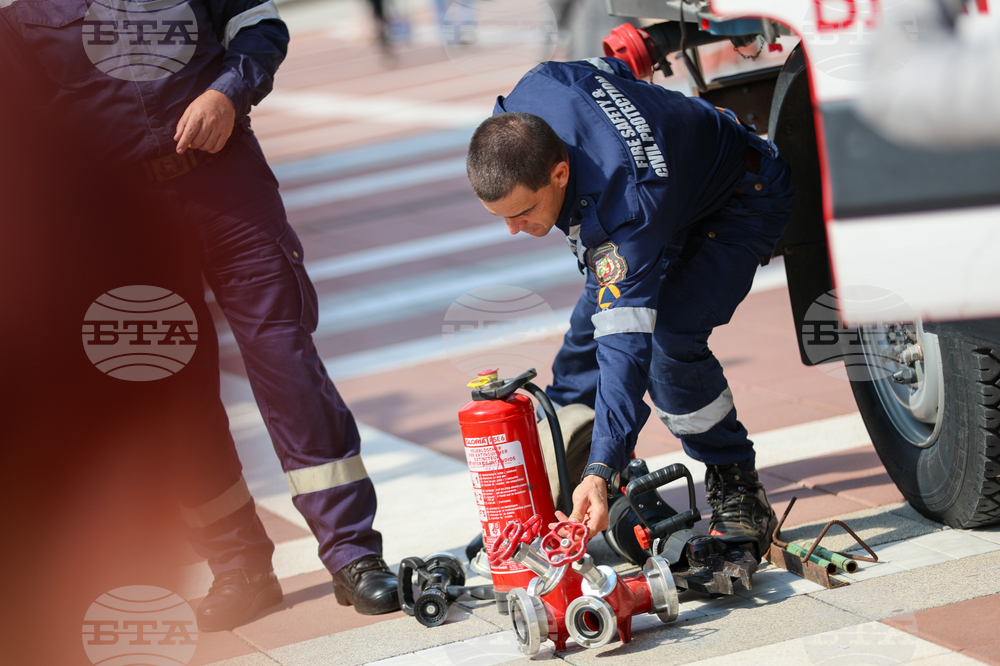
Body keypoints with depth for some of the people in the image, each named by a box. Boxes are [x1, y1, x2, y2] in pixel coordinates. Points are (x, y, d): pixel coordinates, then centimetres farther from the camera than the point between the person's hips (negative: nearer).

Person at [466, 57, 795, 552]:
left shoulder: (626, 211, -45)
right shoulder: (530, 99, -26)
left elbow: (627, 346, -47)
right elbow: (610, 67, -4)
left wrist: (601, 472, -54)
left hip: (742, 200, -8)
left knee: (667, 339, -28)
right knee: (587, 335, 4)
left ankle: (737, 490, -10)